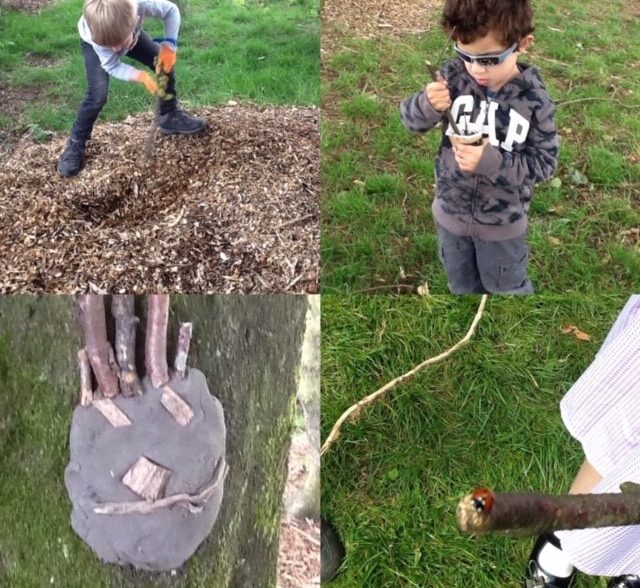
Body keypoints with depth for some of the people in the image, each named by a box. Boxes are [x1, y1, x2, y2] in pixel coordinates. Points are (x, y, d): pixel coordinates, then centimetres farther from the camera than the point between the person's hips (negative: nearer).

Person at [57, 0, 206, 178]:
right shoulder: (98, 41, -46)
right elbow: (112, 67, -28)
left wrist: (169, 45, -38)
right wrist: (141, 76, -43)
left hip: (127, 33, 4)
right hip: (94, 41, -4)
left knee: (164, 63, -3)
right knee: (98, 94, -20)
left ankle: (170, 116, 19)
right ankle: (76, 144, -4)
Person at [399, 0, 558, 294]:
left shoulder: (534, 98, -19)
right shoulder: (453, 75, -14)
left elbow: (544, 162, -16)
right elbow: (411, 121, -9)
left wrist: (491, 161, -32)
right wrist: (427, 105, -33)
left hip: (502, 220, -2)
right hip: (451, 209, 3)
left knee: (506, 286, 23)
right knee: (461, 284, 26)